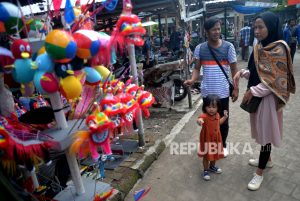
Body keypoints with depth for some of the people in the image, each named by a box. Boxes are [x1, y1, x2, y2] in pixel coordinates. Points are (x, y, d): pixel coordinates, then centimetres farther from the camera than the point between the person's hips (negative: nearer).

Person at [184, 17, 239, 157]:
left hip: (223, 92, 0)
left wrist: (236, 89, -1)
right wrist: (192, 80, -18)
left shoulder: (228, 46, -2)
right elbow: (197, 68, 3)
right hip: (207, 92, 1)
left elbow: (234, 69, 2)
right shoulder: (200, 48, 0)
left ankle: (223, 145, 34)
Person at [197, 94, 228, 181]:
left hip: (216, 139, 6)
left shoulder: (217, 115, -5)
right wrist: (199, 120, -76)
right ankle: (206, 171, 30)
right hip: (207, 140, -6)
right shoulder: (204, 115, -28)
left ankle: (212, 167, 49)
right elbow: (200, 118, -53)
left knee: (215, 154, 23)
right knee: (206, 156, 9)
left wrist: (225, 117, 7)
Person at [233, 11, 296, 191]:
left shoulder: (279, 48, -16)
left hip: (268, 97, -7)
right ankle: (267, 159, 40)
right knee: (261, 129, 19)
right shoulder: (259, 47, 6)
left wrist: (252, 91, -19)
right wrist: (242, 73, -5)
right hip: (256, 95, 7)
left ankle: (260, 173, 16)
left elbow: (277, 80, -18)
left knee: (265, 131, 3)